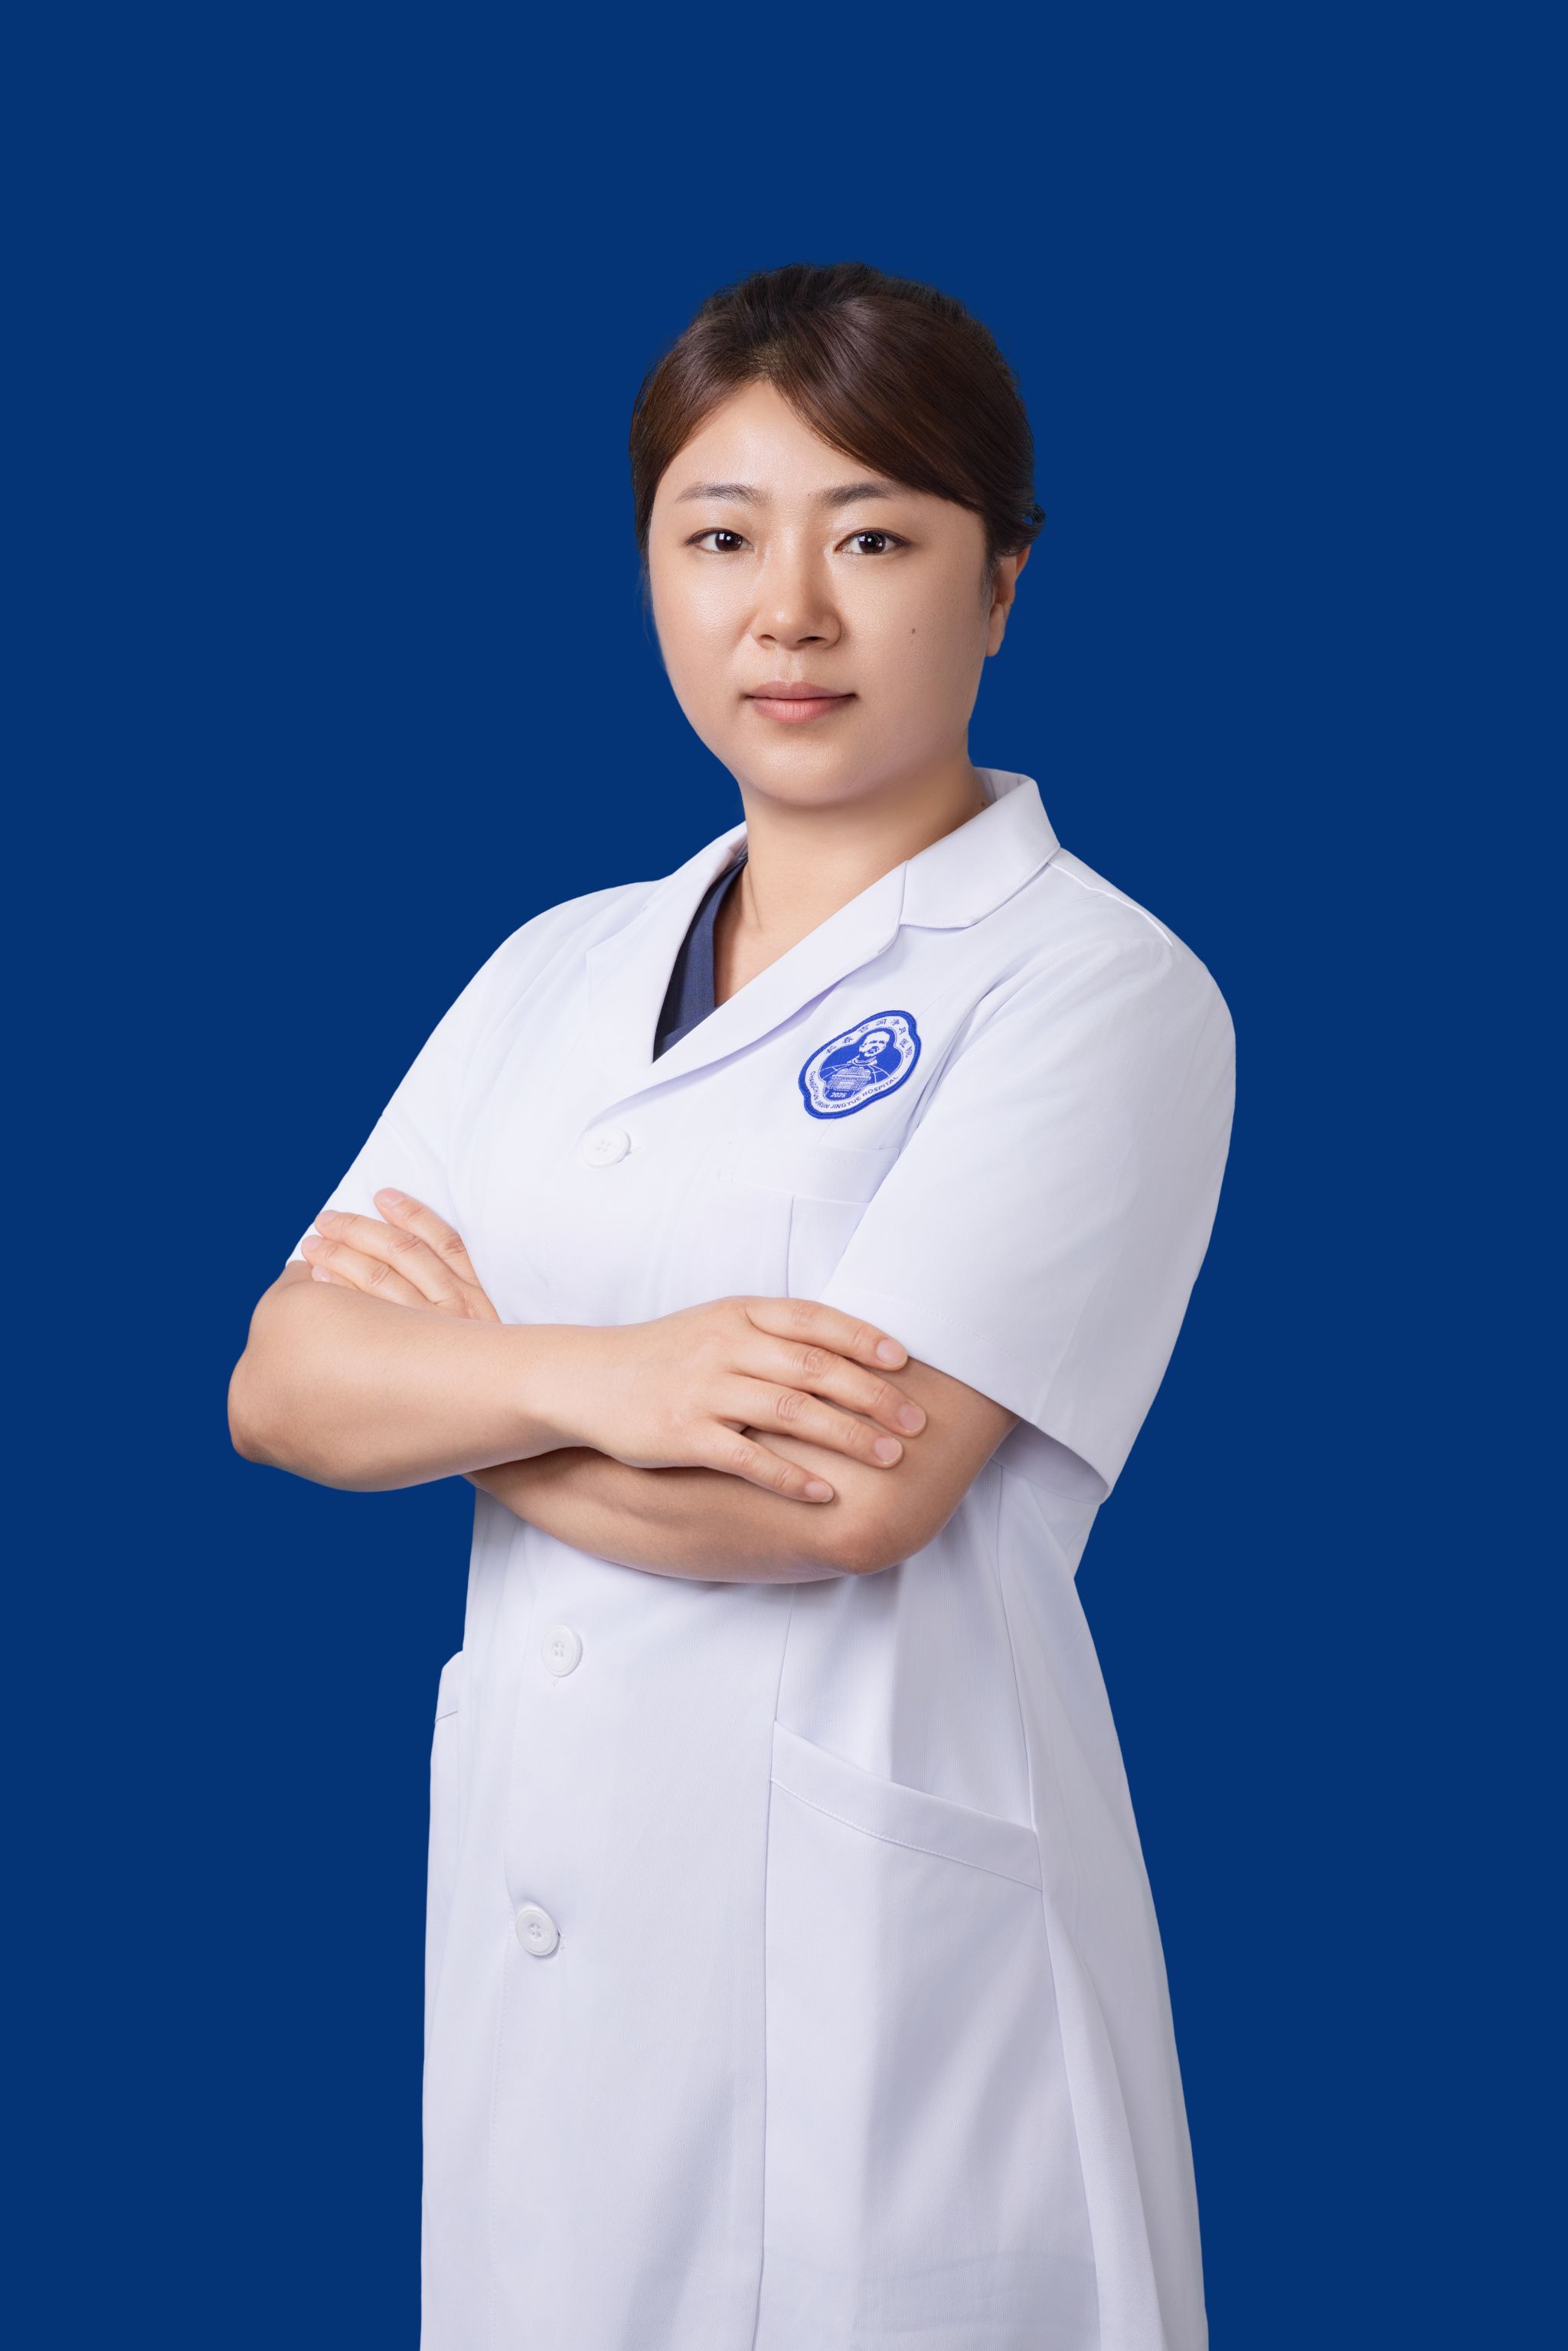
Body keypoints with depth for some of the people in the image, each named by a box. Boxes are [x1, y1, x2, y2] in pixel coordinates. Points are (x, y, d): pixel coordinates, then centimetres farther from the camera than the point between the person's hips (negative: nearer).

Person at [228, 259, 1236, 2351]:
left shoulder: (1096, 988, -9)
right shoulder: (561, 969, 10)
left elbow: (851, 1491, -20)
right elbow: (281, 1387, 1)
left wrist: (447, 1363, -6)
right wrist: (600, 1376, -18)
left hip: (882, 1964, -5)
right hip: (532, 1940, 5)